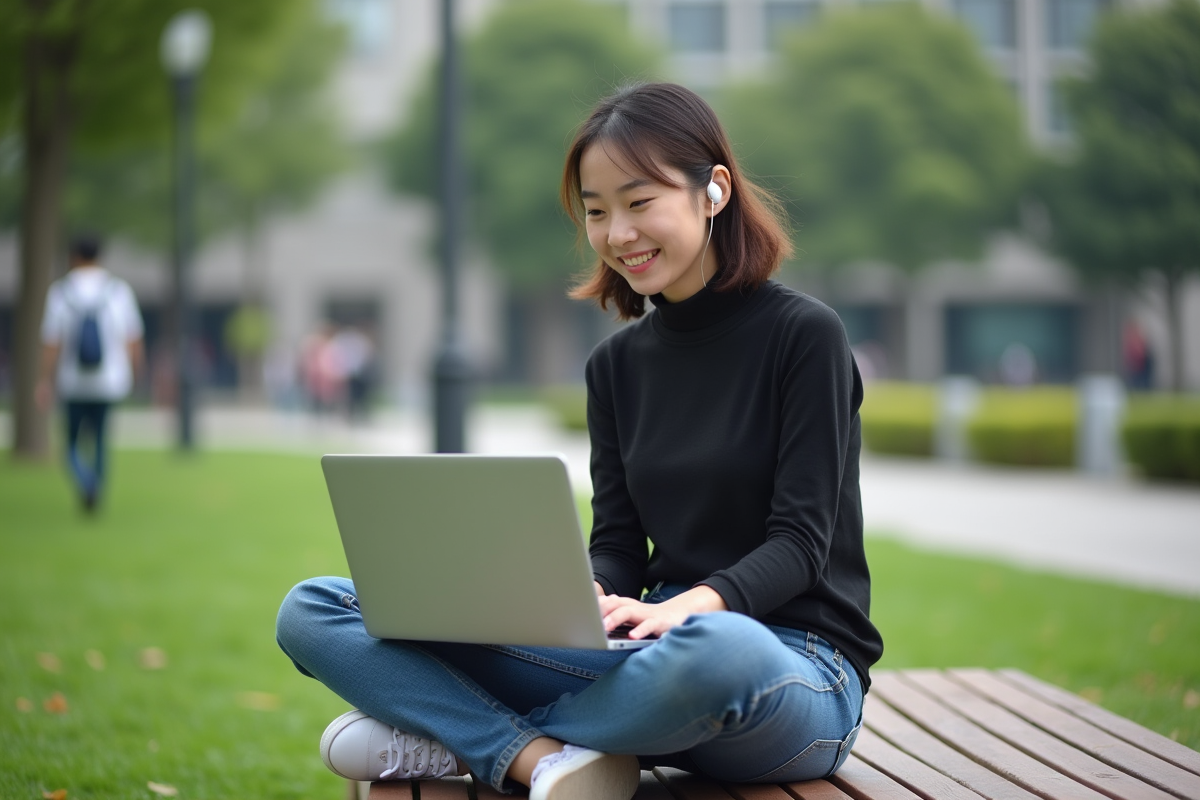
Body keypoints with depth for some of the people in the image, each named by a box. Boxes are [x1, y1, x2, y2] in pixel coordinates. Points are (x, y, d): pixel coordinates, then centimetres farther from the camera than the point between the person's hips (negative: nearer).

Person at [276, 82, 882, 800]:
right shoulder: (618, 365, 14)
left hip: (799, 668, -5)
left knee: (718, 646, -47)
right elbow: (619, 545, 9)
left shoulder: (804, 335, -4)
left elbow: (802, 540, -10)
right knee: (313, 610, -6)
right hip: (656, 658, 5)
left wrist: (696, 603, -29)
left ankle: (465, 736, -21)